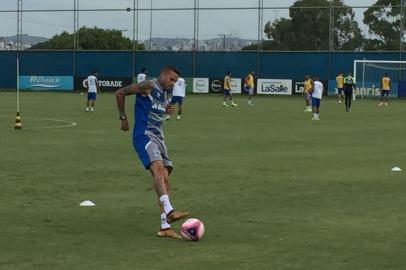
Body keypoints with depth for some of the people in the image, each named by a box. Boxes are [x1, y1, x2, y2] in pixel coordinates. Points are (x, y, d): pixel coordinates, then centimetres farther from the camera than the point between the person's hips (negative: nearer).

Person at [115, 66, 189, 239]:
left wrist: (165, 111, 13)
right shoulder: (148, 87, -5)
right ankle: (169, 211, -47)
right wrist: (123, 118, -2)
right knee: (158, 167, -30)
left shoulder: (164, 94, 19)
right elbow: (120, 93, -4)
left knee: (164, 179, 3)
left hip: (158, 138, 9)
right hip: (144, 135, -9)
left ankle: (165, 227, 3)